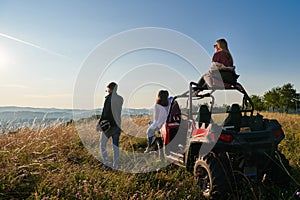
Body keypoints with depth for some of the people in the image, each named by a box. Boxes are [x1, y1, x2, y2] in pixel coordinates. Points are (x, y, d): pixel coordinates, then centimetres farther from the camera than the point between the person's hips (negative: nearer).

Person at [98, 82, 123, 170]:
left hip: (108, 125, -6)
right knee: (116, 147, 11)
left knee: (103, 145, 11)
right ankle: (115, 167, 15)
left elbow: (105, 112, -18)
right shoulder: (120, 99, 6)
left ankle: (106, 164, 4)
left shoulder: (108, 98, -13)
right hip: (117, 126, 6)